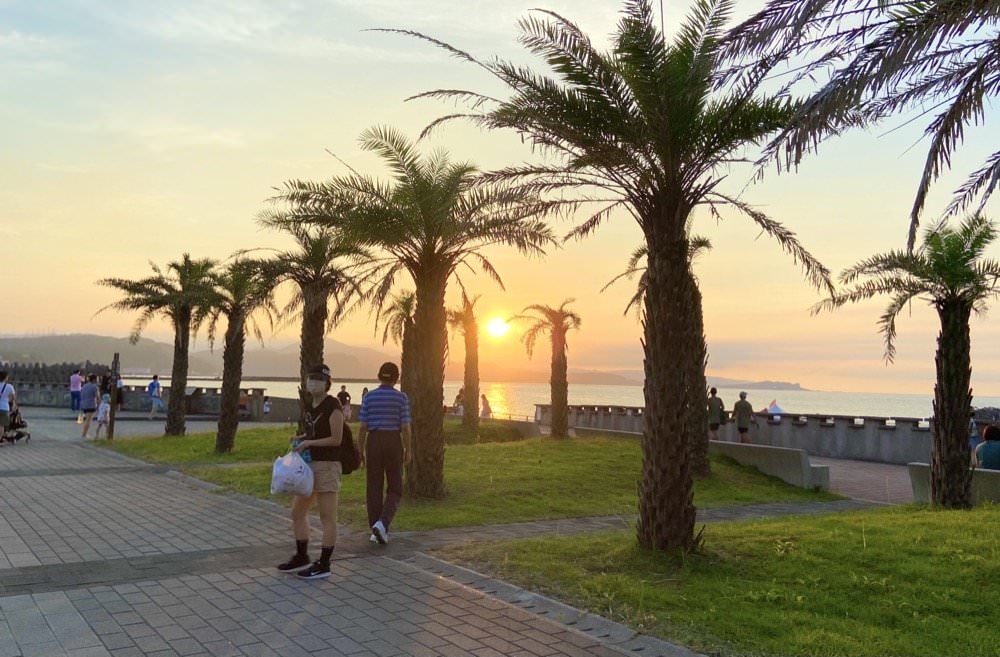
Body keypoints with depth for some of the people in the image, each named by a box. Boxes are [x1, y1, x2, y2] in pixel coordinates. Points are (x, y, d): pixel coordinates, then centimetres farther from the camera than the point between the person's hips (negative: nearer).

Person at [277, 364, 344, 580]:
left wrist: (308, 443, -16)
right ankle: (301, 557, 28)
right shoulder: (309, 406, 12)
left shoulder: (332, 406, -13)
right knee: (297, 512, 14)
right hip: (309, 464, 9)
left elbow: (336, 439, -16)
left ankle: (324, 565, 7)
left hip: (327, 465, -9)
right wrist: (300, 438, 4)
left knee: (327, 517, -1)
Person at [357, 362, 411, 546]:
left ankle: (376, 530, 15)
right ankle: (383, 523, -12)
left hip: (374, 442, 2)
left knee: (374, 487, 11)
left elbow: (363, 428, -2)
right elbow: (405, 428, -7)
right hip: (393, 442, -2)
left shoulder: (369, 397, -1)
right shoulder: (401, 397, -5)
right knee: (394, 488, 9)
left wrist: (360, 451, 8)